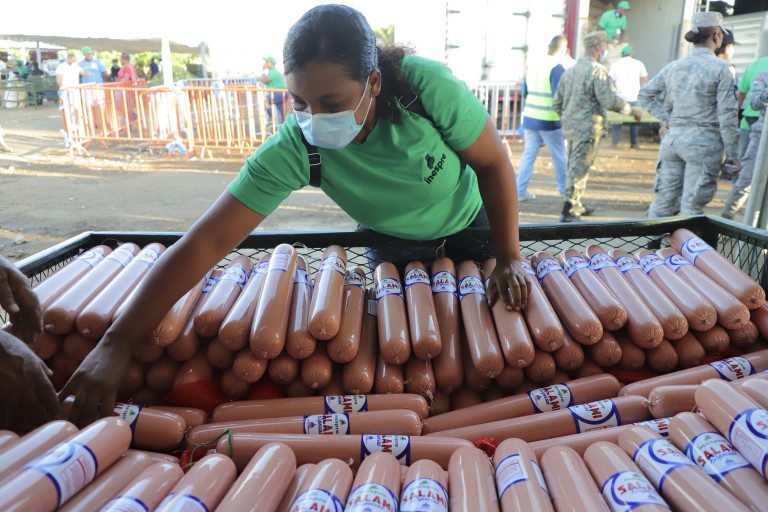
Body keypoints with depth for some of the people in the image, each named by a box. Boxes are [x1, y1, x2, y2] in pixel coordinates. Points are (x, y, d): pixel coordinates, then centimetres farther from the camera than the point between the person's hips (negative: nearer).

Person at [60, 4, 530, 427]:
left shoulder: (428, 86, -36)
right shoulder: (292, 149, -33)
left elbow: (495, 164, -20)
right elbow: (206, 243, -35)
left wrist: (510, 260, -22)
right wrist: (116, 343, -38)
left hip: (470, 231, 1)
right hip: (389, 245, 0)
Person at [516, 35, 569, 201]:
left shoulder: (532, 65, 9)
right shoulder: (557, 68, -12)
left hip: (530, 117, 6)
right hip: (549, 121, -6)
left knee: (528, 154, 7)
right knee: (559, 155, 10)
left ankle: (520, 191, 4)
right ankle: (563, 188, 24)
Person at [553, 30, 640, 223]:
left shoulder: (570, 70, 13)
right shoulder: (597, 70, -12)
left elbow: (557, 103, 15)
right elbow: (609, 100, -19)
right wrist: (632, 110, -6)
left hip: (570, 127, 8)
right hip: (588, 128, -8)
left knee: (574, 167, 17)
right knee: (580, 169, -4)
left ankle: (576, 205, 30)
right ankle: (568, 212, -3)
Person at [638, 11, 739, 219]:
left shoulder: (674, 66, 7)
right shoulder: (720, 68, -8)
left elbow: (644, 94, 15)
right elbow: (727, 115, -8)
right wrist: (732, 153, -3)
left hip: (672, 138, 5)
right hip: (703, 142, -5)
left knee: (663, 200, 11)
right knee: (692, 206, 1)